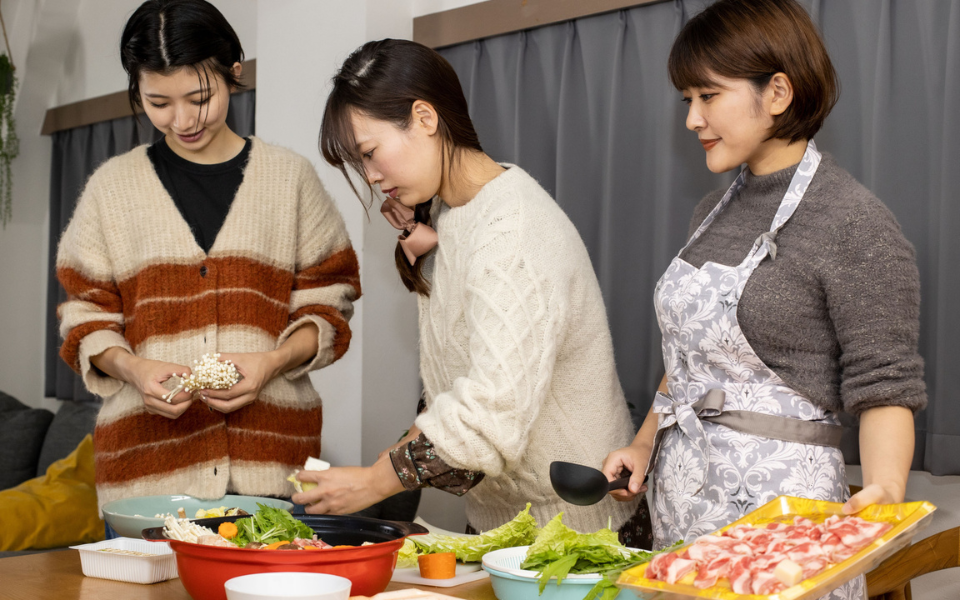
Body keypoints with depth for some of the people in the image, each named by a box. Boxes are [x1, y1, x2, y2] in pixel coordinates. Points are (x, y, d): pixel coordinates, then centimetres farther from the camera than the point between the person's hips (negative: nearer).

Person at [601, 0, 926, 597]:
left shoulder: (856, 225, -12)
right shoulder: (715, 212, 12)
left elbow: (884, 388, -14)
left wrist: (885, 493, -29)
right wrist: (644, 445, 9)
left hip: (777, 503, -7)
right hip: (681, 494, 7)